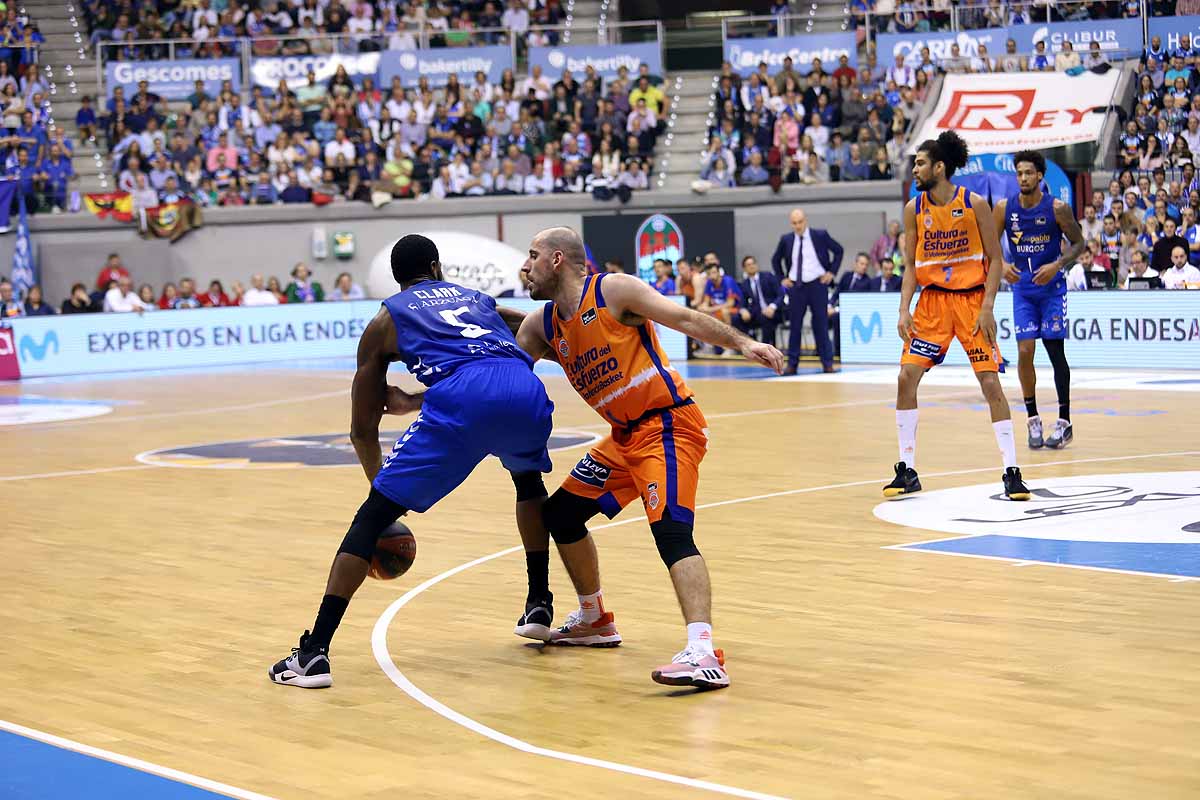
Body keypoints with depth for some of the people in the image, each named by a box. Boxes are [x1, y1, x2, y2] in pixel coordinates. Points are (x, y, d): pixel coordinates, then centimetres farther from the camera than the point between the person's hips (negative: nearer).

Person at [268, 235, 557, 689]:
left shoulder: (385, 321, 27)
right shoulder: (477, 299, 36)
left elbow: (362, 429, 26)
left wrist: (384, 488, 38)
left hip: (461, 400, -3)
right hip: (526, 394, 4)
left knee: (373, 517, 4)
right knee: (529, 481, 37)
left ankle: (313, 654, -5)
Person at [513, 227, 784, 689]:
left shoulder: (613, 291, -10)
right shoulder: (540, 328, 11)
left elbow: (685, 319, -15)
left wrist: (742, 343, -28)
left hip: (669, 424, -9)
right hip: (624, 434, 9)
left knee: (671, 529, -26)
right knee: (560, 514, 14)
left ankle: (704, 653, -38)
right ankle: (595, 621, 34)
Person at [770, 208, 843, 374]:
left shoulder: (820, 235, -3)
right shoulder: (786, 240, 2)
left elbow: (838, 250, 7)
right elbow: (775, 260, 17)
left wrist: (832, 272, 0)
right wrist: (782, 278, 7)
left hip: (817, 285, -2)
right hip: (795, 286, 2)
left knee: (821, 325, 2)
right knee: (795, 326, 3)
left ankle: (827, 363, 8)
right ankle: (792, 364, 8)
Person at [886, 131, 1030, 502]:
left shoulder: (974, 204, -8)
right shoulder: (914, 209, 2)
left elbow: (994, 259, -5)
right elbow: (910, 265, 6)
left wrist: (987, 307, -14)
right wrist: (904, 310, -6)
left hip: (971, 298, -3)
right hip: (932, 300, 3)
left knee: (991, 382, -7)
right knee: (906, 377, -6)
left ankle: (1012, 471, 0)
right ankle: (907, 470, 4)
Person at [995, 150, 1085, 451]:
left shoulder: (1057, 208, -10)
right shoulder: (1004, 208, -3)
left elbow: (1079, 243, -2)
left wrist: (1057, 265, -17)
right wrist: (1002, 265, -12)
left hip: (1052, 287, -2)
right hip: (1022, 288, 2)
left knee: (1055, 352, -1)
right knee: (1025, 352, -6)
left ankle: (1064, 422, 7)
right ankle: (1033, 419, 7)